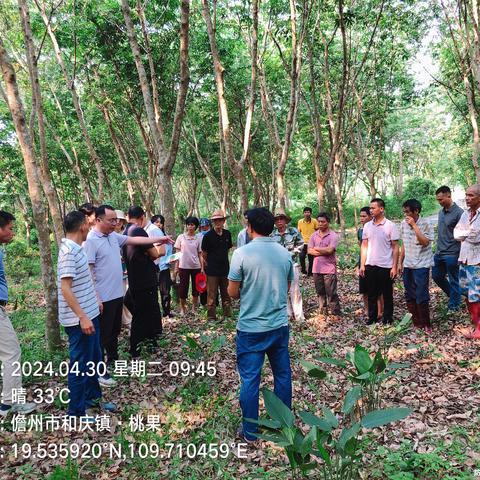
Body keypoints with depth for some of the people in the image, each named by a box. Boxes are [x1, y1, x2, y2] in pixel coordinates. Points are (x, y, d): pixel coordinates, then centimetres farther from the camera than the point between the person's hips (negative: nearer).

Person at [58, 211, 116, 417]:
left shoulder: (76, 248, 9)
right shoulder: (69, 252, -21)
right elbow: (65, 288, -25)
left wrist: (95, 302, 25)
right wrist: (82, 317, -27)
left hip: (90, 314, 10)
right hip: (80, 320, -10)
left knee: (94, 359, 21)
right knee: (80, 365, 2)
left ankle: (92, 397, 38)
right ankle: (76, 412, 16)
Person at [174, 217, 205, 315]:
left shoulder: (198, 239, 4)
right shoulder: (181, 237, 1)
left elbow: (200, 254, 6)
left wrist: (202, 268, 1)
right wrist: (176, 267, 0)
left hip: (196, 266, 1)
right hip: (183, 266, -1)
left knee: (195, 288, 6)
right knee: (183, 287, 3)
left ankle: (194, 309, 19)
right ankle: (183, 308, 17)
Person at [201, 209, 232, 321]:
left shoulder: (227, 234, 3)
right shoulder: (208, 236, -9)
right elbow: (204, 254, -1)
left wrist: (222, 260, 12)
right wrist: (210, 264, 7)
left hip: (225, 269, 4)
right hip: (212, 270, -4)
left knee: (226, 294, 13)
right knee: (212, 295, 2)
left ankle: (227, 315, 24)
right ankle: (211, 317, 12)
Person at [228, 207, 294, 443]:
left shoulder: (242, 253, -14)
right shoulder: (284, 253, 1)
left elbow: (232, 292, -8)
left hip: (251, 328, -4)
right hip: (279, 324, 5)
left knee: (250, 379, 7)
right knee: (282, 374, 18)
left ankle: (250, 431, 19)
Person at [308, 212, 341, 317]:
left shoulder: (333, 235, -6)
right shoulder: (314, 235, 8)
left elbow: (330, 250, -18)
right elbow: (309, 251, 0)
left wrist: (316, 248, -5)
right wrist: (324, 252, -11)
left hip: (329, 269, -5)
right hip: (317, 269, 5)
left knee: (331, 293, -1)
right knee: (320, 292, 13)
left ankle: (335, 313, 9)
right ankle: (323, 311, 24)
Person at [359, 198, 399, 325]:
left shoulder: (390, 226, -6)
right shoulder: (367, 226, 6)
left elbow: (395, 248, -6)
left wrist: (394, 267, -11)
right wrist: (362, 265, 5)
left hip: (386, 267, -4)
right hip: (370, 266, 4)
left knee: (387, 295, 8)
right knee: (372, 294, 11)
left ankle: (388, 318, 20)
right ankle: (372, 317, 22)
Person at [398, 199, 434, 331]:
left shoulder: (425, 224, -11)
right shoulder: (403, 224, 5)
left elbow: (425, 242, -23)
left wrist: (414, 225, -22)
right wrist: (400, 263, 12)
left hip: (421, 265, -6)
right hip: (407, 265, 6)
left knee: (421, 297, -4)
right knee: (410, 296, 10)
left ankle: (425, 324, 11)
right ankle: (416, 322, 22)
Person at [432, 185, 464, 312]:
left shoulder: (458, 212, -14)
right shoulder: (441, 212, 9)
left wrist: (461, 255, -15)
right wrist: (438, 247, 17)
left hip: (451, 254, -8)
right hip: (439, 253, 8)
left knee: (453, 281, 5)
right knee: (436, 276, 17)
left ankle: (453, 307, 18)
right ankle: (453, 295, 37)